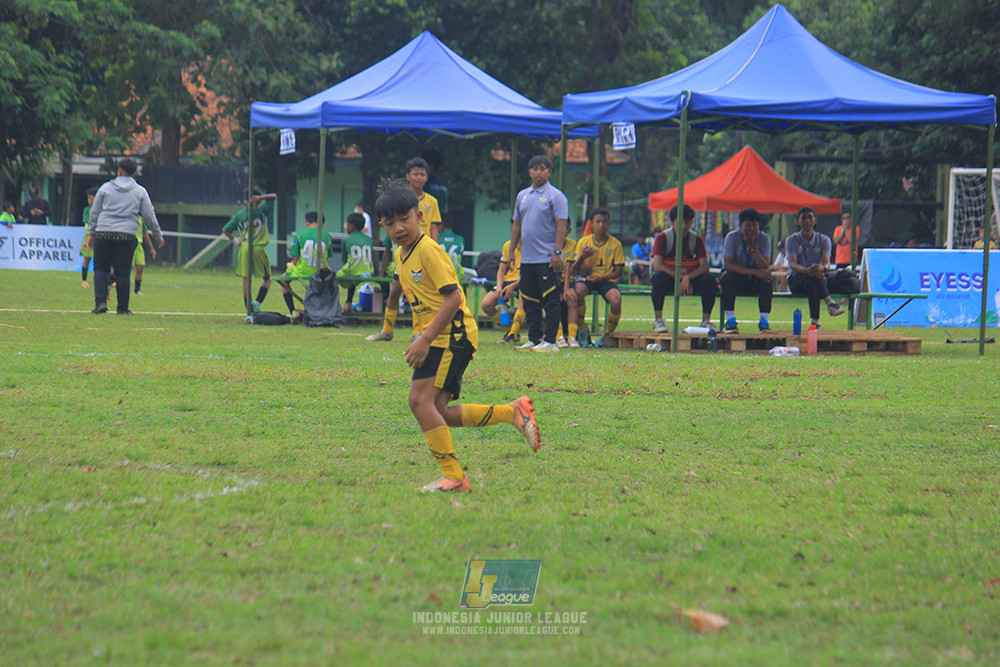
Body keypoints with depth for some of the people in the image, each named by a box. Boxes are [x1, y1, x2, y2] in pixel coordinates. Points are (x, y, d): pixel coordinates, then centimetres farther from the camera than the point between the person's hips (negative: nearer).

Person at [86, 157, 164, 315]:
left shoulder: (105, 188, 8)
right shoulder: (140, 191, 8)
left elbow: (94, 212, 10)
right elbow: (149, 216, 9)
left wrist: (91, 234, 17)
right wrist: (158, 236, 19)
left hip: (103, 234, 0)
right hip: (127, 236, 0)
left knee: (100, 269, 7)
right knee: (122, 273, 3)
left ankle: (100, 301, -7)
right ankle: (123, 308, 7)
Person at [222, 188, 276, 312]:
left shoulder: (239, 215, 6)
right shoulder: (261, 211, -1)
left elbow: (225, 230, 6)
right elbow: (274, 196, 6)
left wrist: (235, 241, 18)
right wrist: (260, 198, -6)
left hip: (244, 249, 2)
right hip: (258, 248, -2)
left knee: (246, 279, 7)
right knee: (267, 279, 8)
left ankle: (249, 310, 4)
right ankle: (257, 302, -14)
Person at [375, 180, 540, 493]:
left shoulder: (428, 250, -15)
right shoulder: (401, 255, 14)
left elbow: (452, 298, -21)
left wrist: (424, 341, -23)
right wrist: (422, 339, 20)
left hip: (453, 334, -10)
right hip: (435, 336, 10)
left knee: (420, 399, -18)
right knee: (438, 412, 3)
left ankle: (453, 475, -16)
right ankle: (514, 412, 14)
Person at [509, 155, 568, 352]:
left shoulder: (555, 196, -4)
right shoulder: (523, 196, 15)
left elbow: (561, 226, -10)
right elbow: (516, 225, 20)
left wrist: (557, 252, -18)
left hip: (547, 259, -7)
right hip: (527, 259, 7)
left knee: (550, 300, -5)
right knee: (530, 301, 10)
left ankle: (549, 341, -4)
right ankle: (533, 339, 17)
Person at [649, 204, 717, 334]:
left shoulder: (697, 239, 1)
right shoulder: (663, 238, -7)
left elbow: (704, 266, -10)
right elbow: (657, 265, -19)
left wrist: (688, 278, -29)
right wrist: (680, 278, -28)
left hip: (691, 279, 2)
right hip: (669, 278, -2)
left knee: (710, 280, -26)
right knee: (659, 276, -37)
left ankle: (706, 321, -16)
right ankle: (658, 320, -31)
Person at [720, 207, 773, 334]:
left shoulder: (764, 238, -6)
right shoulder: (732, 237, -11)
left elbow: (765, 267, -17)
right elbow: (728, 265, -21)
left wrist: (752, 247, -28)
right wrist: (755, 272, -29)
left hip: (756, 281, 1)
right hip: (738, 278, -1)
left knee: (767, 281, -31)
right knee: (728, 278, -34)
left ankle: (764, 321, -23)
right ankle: (730, 321, -28)